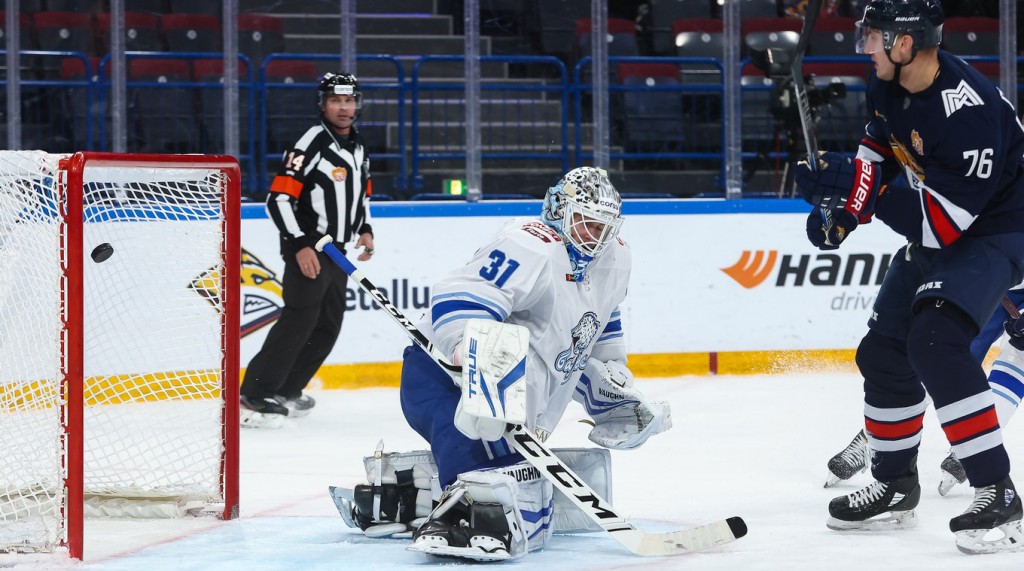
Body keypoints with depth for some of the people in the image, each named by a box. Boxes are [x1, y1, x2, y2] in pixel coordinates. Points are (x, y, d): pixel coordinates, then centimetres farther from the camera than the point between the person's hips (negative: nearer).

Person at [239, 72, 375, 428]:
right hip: (307, 249, -9)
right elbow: (278, 199, -19)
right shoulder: (311, 145, -14)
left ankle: (286, 391, 21)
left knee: (328, 326, 10)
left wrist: (365, 229, 11)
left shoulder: (359, 148, 13)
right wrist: (300, 246, -24)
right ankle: (253, 398, -21)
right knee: (300, 319, -19)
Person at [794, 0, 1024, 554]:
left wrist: (859, 190, -33)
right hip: (934, 231, 10)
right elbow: (877, 149, 12)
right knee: (884, 351, 13)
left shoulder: (968, 110, -33)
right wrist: (843, 210, -2)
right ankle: (894, 487, 33)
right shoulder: (889, 84, -6)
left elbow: (945, 221, -33)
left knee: (934, 337, -29)